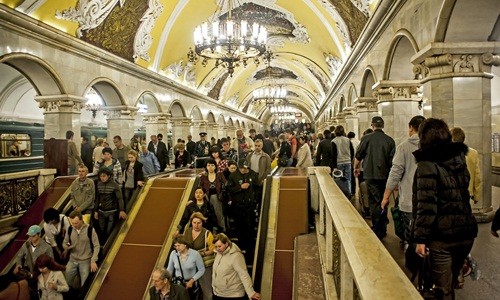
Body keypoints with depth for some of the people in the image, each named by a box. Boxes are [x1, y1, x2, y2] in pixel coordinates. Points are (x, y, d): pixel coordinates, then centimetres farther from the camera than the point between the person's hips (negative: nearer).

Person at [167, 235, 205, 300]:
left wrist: (192, 280, -15)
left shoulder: (195, 254, -18)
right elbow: (169, 269, 3)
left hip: (191, 284, -1)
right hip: (178, 283, 1)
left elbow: (202, 270, -8)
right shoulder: (173, 253, -11)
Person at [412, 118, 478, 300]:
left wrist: (420, 238, -16)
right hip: (467, 232, 7)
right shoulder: (459, 157, 6)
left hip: (442, 235, -7)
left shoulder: (427, 165, -15)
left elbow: (426, 205, -20)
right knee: (451, 282, 25)